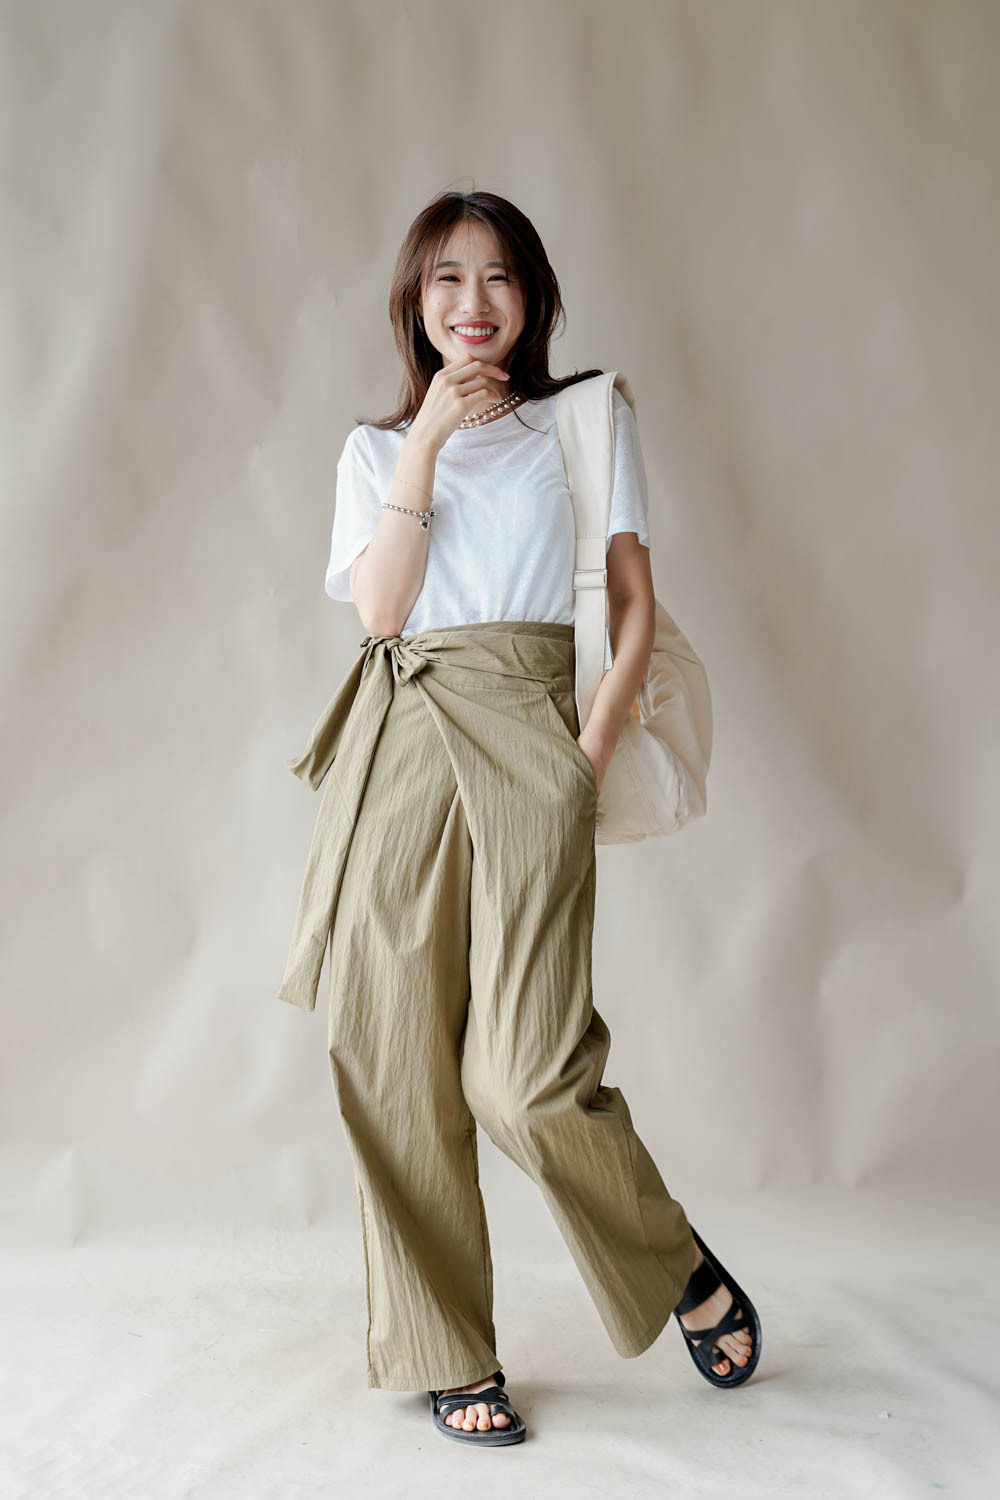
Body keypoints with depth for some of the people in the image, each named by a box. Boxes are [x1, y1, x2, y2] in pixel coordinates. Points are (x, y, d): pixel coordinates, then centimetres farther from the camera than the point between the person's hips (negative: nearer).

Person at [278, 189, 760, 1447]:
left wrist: (595, 744, -6)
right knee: (395, 1061, -1)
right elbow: (379, 607, 2)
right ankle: (447, 1356, 13)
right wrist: (428, 438, 0)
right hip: (396, 749, 3)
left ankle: (687, 1270, 14)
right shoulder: (376, 447, 18)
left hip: (524, 740, -3)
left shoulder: (590, 419, 14)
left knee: (525, 1073, -13)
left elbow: (635, 603, 7)